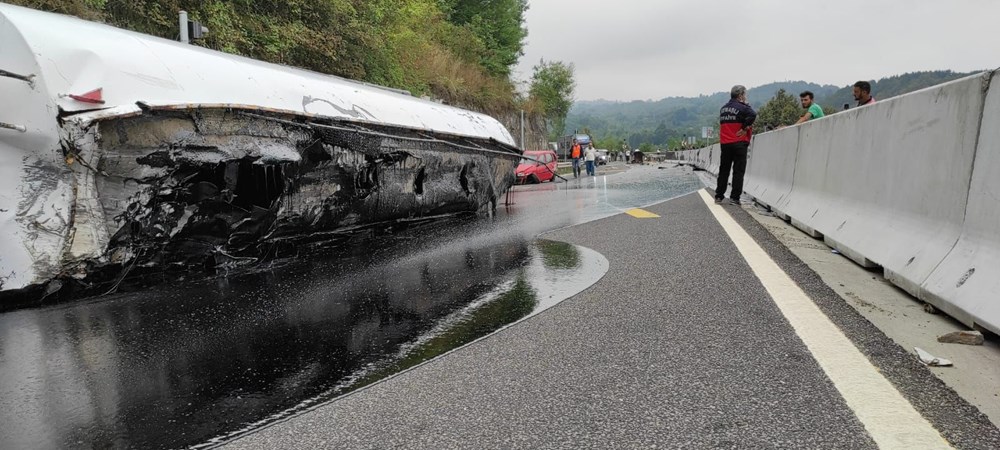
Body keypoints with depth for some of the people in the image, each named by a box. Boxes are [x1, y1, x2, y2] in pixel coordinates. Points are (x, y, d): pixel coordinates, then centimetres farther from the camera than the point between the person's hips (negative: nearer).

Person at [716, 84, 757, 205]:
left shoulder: (723, 108, 13)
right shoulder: (742, 107, -9)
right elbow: (753, 114, -27)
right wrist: (745, 128, -15)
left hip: (725, 143, 6)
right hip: (739, 142, -6)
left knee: (724, 169, 12)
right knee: (738, 171, -2)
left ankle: (719, 196, 14)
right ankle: (734, 198, -5)